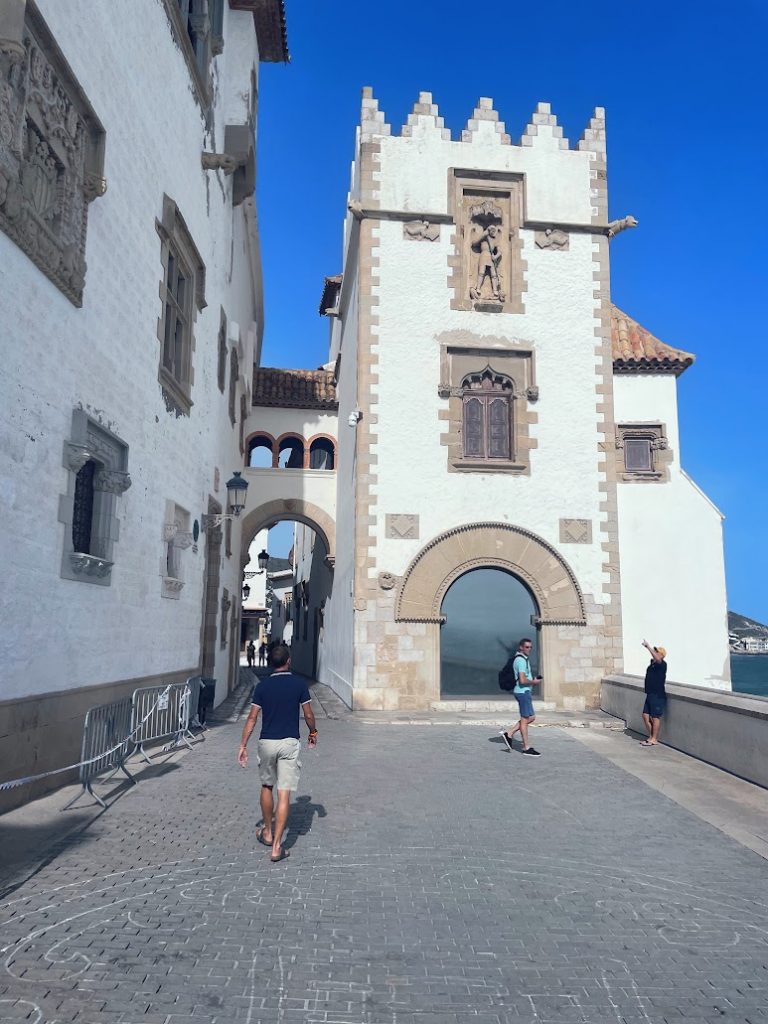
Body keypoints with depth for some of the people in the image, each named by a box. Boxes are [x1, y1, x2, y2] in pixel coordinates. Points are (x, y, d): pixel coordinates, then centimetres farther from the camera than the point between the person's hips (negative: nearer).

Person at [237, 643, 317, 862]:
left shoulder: (262, 686, -1)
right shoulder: (299, 684, -5)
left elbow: (252, 718, -2)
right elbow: (308, 715, 0)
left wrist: (243, 746, 3)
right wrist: (313, 733, 18)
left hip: (267, 742, 2)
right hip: (289, 743, -2)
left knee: (266, 787, 21)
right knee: (284, 794, -2)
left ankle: (267, 832, 34)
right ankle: (276, 846, -4)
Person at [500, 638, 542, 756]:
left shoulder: (523, 659, 16)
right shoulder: (521, 660, -17)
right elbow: (523, 680, -25)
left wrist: (533, 680, 11)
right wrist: (534, 682, -9)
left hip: (525, 692, 10)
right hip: (523, 692, -10)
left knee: (531, 718, 14)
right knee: (525, 719, -2)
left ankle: (509, 734, 13)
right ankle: (526, 748, 5)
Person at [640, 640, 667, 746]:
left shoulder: (662, 664, -15)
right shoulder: (652, 663, 10)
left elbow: (657, 659, -35)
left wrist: (648, 646, -35)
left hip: (658, 695, -9)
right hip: (650, 694, 9)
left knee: (655, 717, 0)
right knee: (645, 715, 10)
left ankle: (654, 740, 8)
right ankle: (651, 736, 22)